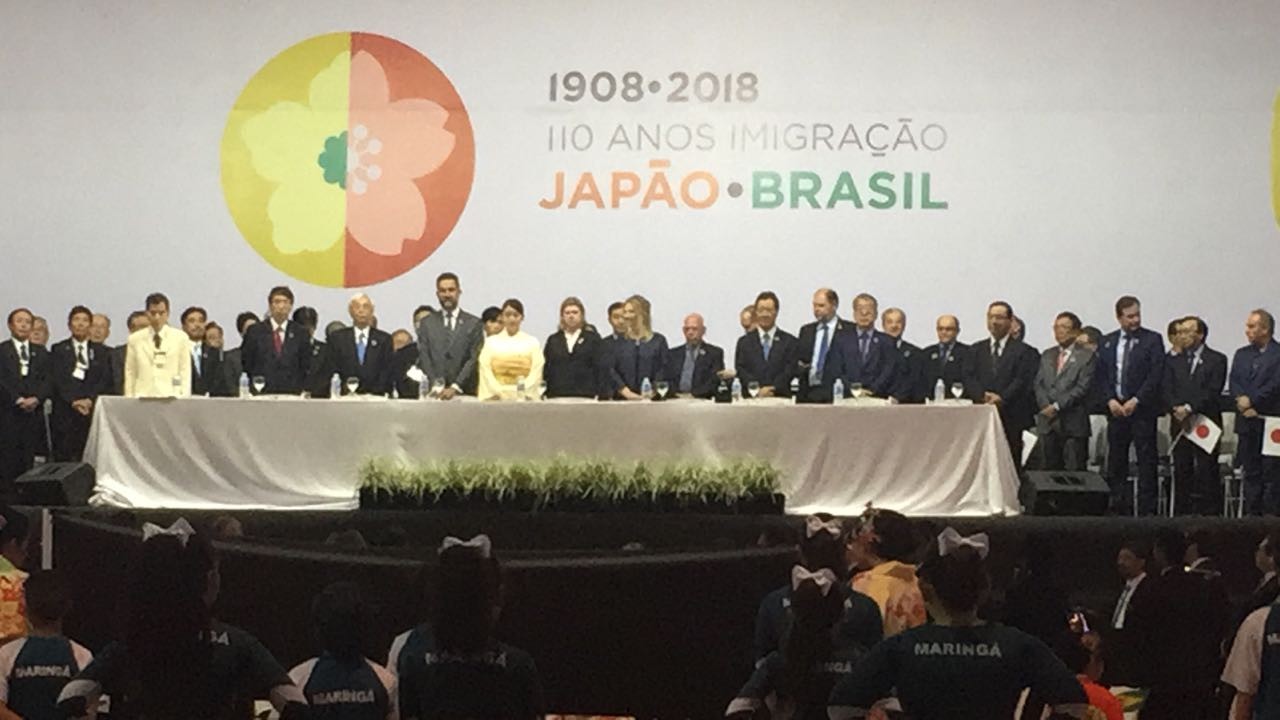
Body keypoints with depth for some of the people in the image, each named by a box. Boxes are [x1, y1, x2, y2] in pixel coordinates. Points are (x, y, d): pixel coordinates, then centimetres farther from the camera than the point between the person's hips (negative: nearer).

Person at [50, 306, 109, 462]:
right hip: (65, 412, -1)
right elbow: (57, 379, 0)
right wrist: (74, 401, -11)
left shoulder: (100, 351, 15)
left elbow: (105, 379, 6)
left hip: (92, 410, 1)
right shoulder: (58, 350, 10)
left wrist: (90, 400, -9)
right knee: (64, 458, -6)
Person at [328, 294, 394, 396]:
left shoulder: (384, 339, 12)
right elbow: (333, 370, 6)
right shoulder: (337, 338, 12)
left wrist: (375, 392, -8)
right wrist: (346, 391, -8)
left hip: (375, 397, -1)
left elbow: (387, 371, 5)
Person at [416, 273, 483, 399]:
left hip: (465, 392, -1)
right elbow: (424, 358, 5)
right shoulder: (427, 323, 12)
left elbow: (473, 359, -1)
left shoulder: (474, 323, 7)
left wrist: (455, 387, -13)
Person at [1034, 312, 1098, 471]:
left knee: (1074, 472, -6)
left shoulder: (1086, 357, 1)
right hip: (1048, 423, 5)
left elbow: (1082, 388, -9)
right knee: (1050, 469, 5)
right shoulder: (1047, 356, 18)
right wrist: (1046, 407, -8)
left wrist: (1057, 406, -14)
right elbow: (1039, 384, 10)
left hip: (1073, 424, -5)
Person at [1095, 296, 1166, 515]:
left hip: (1143, 408, -3)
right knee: (1115, 461, 5)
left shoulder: (1152, 340, 0)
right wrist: (1111, 400, -5)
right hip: (1115, 408, 3)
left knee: (1146, 461, -4)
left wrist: (1136, 401, -12)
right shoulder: (1108, 341, 11)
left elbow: (1156, 375, -6)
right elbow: (1101, 375, 10)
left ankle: (1146, 509, -2)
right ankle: (1116, 506, 10)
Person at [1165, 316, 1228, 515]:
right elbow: (1167, 390, 6)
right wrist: (1177, 409, -13)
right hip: (1180, 423, 4)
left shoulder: (1217, 360, 2)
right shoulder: (1174, 361, 15)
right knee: (1181, 472, 3)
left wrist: (1189, 408, -16)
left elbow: (1212, 392, -8)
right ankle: (1182, 515, 6)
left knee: (1207, 472, -5)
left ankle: (1210, 514, -3)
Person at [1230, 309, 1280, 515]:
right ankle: (1252, 515, 10)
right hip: (1247, 421, 5)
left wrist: (1251, 401, -12)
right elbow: (1234, 383, 6)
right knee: (1251, 473, 7)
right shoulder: (1241, 354, 16)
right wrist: (1242, 402, -10)